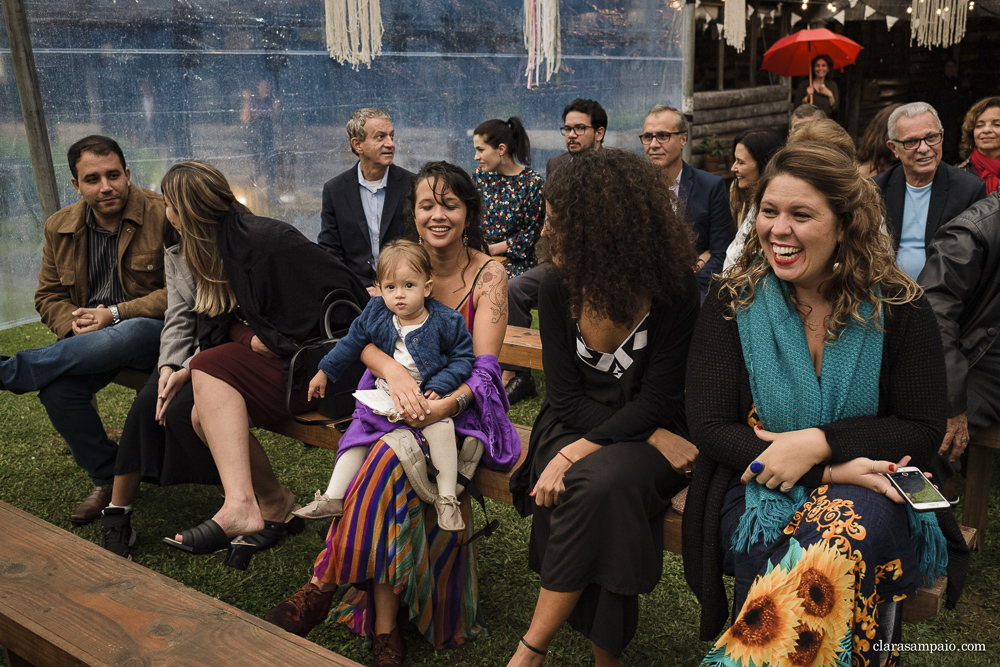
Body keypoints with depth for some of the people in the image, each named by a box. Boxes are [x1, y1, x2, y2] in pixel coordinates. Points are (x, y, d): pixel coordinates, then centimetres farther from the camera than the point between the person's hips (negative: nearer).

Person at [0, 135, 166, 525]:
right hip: (95, 337, 5)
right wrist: (73, 323, -9)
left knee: (125, 336, -40)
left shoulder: (164, 215, -10)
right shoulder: (59, 228, 8)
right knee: (57, 390, -24)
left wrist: (115, 314, -19)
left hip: (154, 329, -4)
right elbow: (49, 296, 14)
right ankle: (107, 480, -2)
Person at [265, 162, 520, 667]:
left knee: (391, 456, -31)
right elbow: (365, 338, -5)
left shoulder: (488, 275, -6)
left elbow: (484, 369, -13)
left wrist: (442, 406, -33)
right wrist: (393, 370, -29)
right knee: (396, 479, -29)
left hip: (459, 406, -2)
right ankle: (384, 626, -19)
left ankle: (323, 586, -18)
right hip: (397, 398, 3)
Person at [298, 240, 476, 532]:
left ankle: (446, 498, -21)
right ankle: (333, 498, 14)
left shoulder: (446, 321, -13)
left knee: (440, 425, -31)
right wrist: (324, 371, 19)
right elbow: (351, 343, 12)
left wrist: (440, 386, -19)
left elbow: (464, 357, -6)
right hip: (384, 398, 5)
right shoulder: (375, 315, -2)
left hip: (425, 397, -5)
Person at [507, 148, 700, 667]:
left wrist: (578, 452, -27)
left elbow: (656, 400, -14)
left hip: (649, 434, -2)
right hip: (577, 425, 3)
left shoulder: (674, 290, -14)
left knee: (600, 481, -32)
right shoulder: (558, 289, -3)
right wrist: (652, 438, -15)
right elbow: (565, 395, -4)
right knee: (580, 489, -30)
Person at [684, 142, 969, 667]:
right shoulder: (732, 304, -1)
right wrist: (830, 472, -17)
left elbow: (923, 429, 1)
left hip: (869, 490, 1)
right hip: (760, 484, 0)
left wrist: (818, 443, -17)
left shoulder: (899, 308, 0)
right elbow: (708, 424, -6)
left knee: (843, 535, -34)